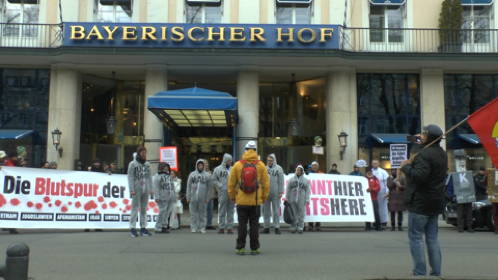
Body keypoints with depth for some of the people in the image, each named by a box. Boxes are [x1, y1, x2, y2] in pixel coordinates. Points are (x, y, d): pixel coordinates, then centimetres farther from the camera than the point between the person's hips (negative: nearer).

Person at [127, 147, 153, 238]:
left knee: (144, 209, 8)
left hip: (145, 190, 5)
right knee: (135, 208, -6)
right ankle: (132, 228, -3)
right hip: (137, 190, -5)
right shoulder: (132, 164, -3)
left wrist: (150, 188, 7)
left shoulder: (147, 164, 12)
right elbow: (130, 177, -7)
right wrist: (132, 190, -13)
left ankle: (143, 228, 13)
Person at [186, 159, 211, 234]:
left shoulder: (207, 175, 9)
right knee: (193, 213, 1)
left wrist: (207, 198, 0)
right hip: (193, 197, 0)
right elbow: (188, 186, 8)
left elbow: (208, 188, 6)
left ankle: (202, 228, 7)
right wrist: (188, 197, 2)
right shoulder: (192, 174, 10)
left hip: (203, 198, 0)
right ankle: (194, 227, 7)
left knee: (203, 213, 1)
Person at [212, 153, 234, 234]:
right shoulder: (218, 169, 2)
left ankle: (230, 227, 11)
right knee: (222, 211, 0)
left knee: (231, 211, 6)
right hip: (222, 193, -3)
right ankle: (221, 227, 5)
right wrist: (221, 186, -10)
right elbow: (214, 180, 1)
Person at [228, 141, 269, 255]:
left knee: (242, 224, 6)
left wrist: (232, 196, 15)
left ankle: (240, 248, 9)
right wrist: (264, 197, 13)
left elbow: (231, 183, 2)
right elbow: (266, 183, 1)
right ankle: (254, 248, 11)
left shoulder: (237, 165, -2)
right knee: (254, 224, 7)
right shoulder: (261, 165, -2)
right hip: (256, 201, 0)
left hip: (241, 201, 0)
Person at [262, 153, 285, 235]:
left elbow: (281, 181, -3)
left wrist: (281, 192, -9)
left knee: (276, 210, 0)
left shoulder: (278, 168, 1)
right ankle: (266, 227, 16)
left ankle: (277, 227, 5)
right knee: (266, 210, 8)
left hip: (275, 193, -4)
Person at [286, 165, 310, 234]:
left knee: (301, 214, -3)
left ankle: (300, 228, 3)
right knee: (293, 214, 1)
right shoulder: (291, 180, 13)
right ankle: (294, 227, 8)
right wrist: (287, 198, 2)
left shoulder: (305, 180, 11)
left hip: (301, 200, -1)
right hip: (292, 199, 1)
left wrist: (307, 200, -4)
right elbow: (288, 190, 9)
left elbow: (307, 191, 5)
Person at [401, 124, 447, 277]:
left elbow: (419, 176, -26)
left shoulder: (425, 154, -17)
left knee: (415, 237, -3)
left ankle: (420, 272, -4)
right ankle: (436, 272, 14)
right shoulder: (442, 154, 14)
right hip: (436, 202, 9)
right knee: (432, 238, 12)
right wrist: (413, 163, 13)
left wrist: (406, 166, -11)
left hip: (420, 202, -9)